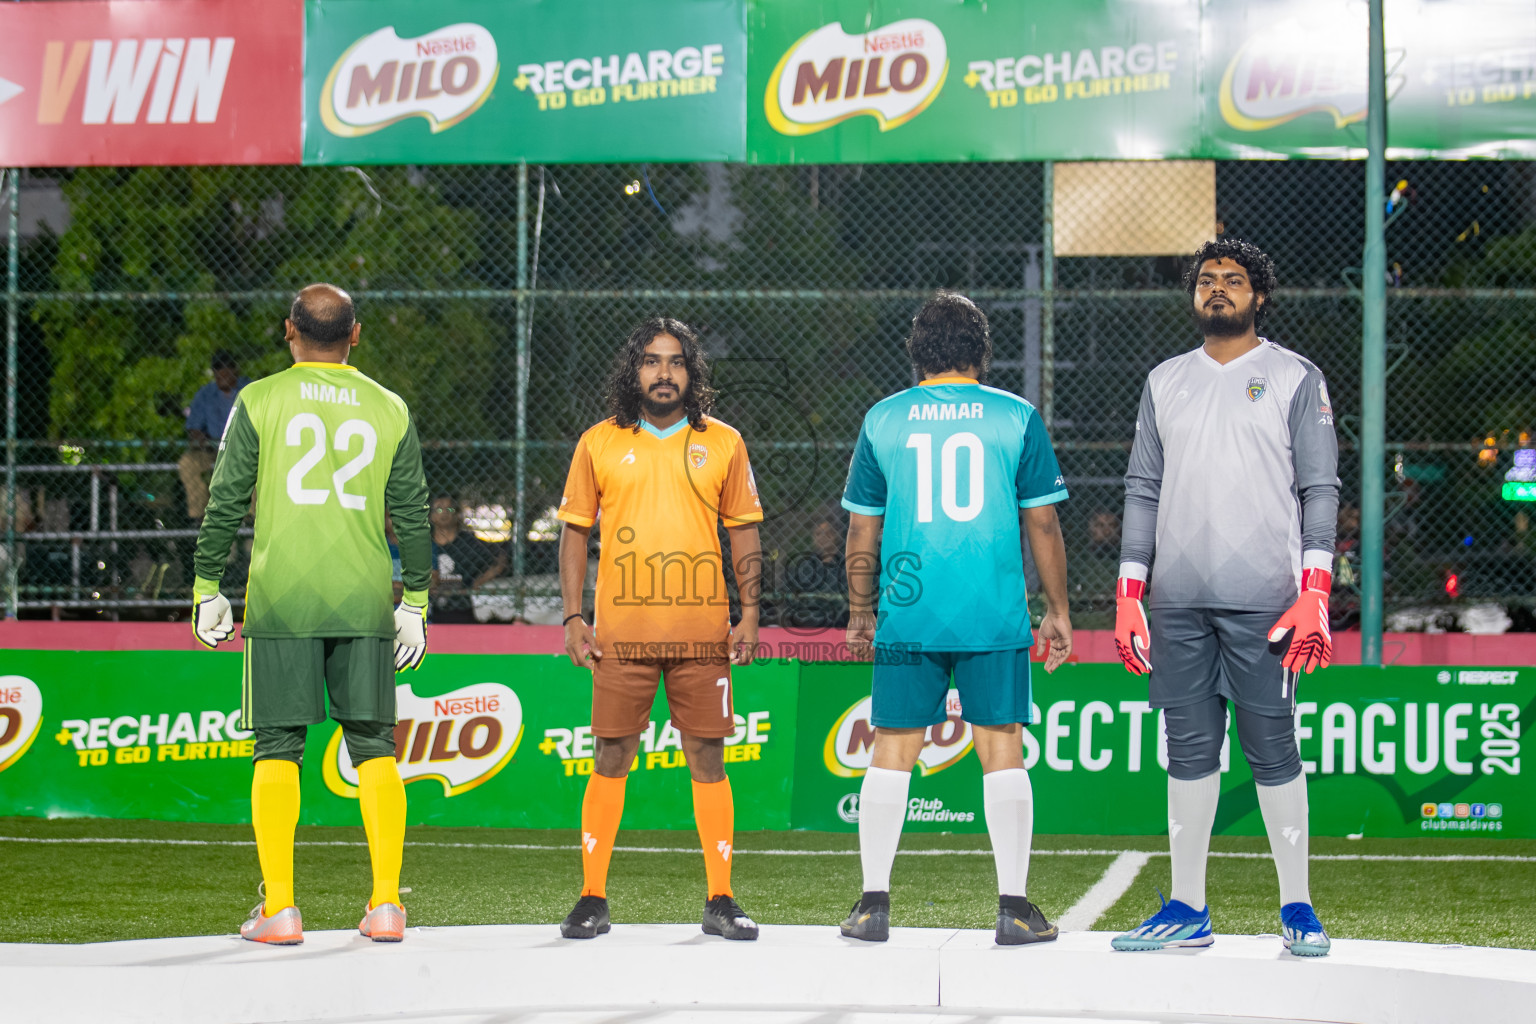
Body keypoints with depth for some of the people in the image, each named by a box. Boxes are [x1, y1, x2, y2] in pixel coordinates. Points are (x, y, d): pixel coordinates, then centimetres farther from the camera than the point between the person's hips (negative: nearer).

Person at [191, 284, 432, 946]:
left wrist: (207, 589, 6)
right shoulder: (389, 409, 8)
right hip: (364, 604, 2)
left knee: (278, 749, 2)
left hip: (281, 600, -2)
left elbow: (225, 501, 0)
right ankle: (386, 904, 3)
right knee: (373, 747, 7)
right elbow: (412, 514, 8)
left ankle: (279, 908, -3)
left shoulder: (260, 400, 1)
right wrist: (415, 604, 14)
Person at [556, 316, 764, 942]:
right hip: (621, 632, 0)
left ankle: (720, 901, 8)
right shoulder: (599, 444, 6)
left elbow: (744, 533, 11)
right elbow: (575, 532, 8)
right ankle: (592, 899, 7)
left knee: (708, 760, 1)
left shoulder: (722, 443, 7)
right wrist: (573, 618, 0)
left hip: (703, 632, 1)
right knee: (611, 760, 0)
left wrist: (750, 614, 2)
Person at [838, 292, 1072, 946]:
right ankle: (1014, 907, 2)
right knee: (1002, 752, 3)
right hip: (996, 618, -1)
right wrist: (1057, 611, 11)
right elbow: (1042, 524, 3)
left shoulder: (883, 419, 6)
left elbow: (861, 531, 8)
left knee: (893, 754, 6)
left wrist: (860, 614, 18)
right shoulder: (1017, 418, 2)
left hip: (907, 617, 1)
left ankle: (873, 904, 7)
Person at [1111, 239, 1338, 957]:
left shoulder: (1295, 379, 5)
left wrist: (1315, 595, -11)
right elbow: (1142, 489, 16)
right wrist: (1128, 595, 8)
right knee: (1188, 750, 5)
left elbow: (1320, 491, 0)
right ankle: (1187, 910, 11)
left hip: (1263, 597, -4)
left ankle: (1297, 908, 4)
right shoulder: (1165, 381, 16)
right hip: (1177, 599, 4)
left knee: (1272, 748, -4)